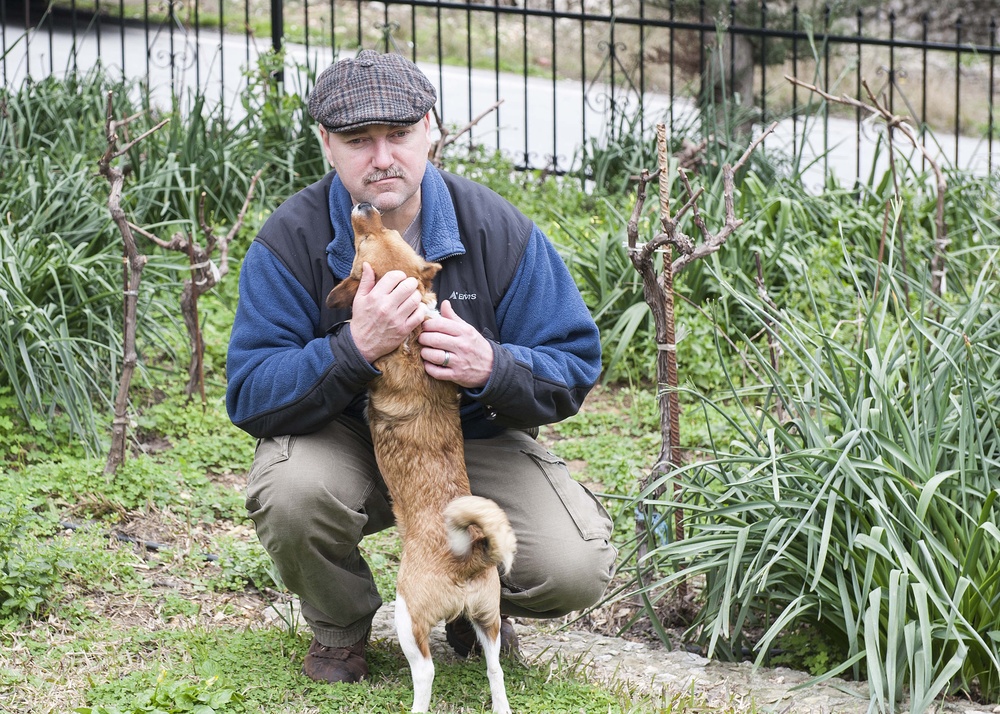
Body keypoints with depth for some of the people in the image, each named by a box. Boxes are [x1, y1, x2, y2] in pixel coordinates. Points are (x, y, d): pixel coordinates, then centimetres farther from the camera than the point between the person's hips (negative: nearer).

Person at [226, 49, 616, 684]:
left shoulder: (499, 232, -12)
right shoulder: (291, 241, -15)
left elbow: (573, 369, -9)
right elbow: (250, 397, -20)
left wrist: (492, 368, -33)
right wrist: (355, 348, -38)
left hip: (473, 440, 1)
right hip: (343, 441, -1)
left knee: (574, 573, -22)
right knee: (291, 493, -36)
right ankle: (340, 630, 0)